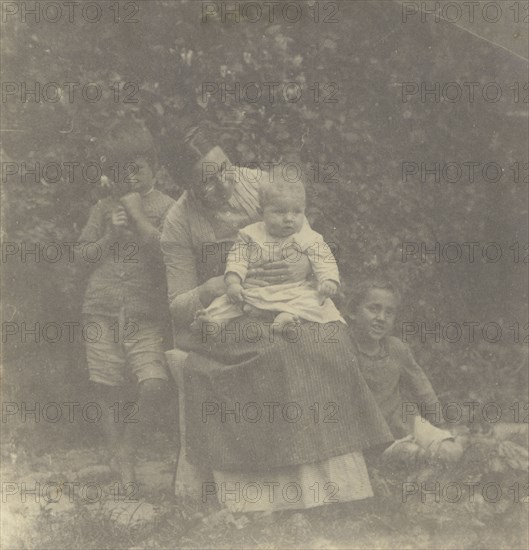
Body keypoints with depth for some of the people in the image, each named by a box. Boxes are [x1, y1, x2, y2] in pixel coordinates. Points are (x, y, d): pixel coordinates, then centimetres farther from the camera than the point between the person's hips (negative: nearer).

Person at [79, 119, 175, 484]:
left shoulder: (166, 207, 2)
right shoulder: (105, 207, 11)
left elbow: (166, 250, -11)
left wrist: (136, 213, -8)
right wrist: (111, 234, -3)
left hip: (146, 314, -3)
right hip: (102, 309, 3)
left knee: (153, 386, -18)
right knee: (109, 393, 5)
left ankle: (126, 453, 5)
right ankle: (118, 461, 21)